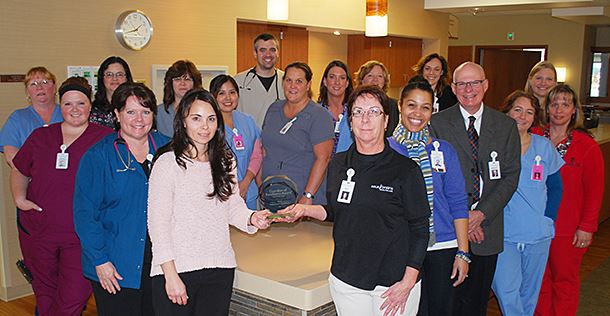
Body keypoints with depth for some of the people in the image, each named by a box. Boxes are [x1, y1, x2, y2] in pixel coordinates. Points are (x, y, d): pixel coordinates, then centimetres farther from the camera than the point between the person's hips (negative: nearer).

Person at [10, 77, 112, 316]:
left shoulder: (106, 139, -3)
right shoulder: (40, 137, 8)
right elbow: (19, 171, 19)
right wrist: (19, 198, 3)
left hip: (81, 237, -3)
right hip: (37, 233, 4)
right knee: (45, 294, 17)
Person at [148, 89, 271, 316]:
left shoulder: (225, 161, 8)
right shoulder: (168, 162, -9)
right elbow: (157, 223, -9)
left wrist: (251, 218, -8)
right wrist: (170, 275, -12)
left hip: (220, 269, 4)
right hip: (176, 269, -4)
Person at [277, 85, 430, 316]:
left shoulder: (406, 169, -9)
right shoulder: (338, 164, 5)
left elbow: (419, 230, -7)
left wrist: (408, 283, -12)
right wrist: (306, 210, -1)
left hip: (394, 283, -3)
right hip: (346, 279, 4)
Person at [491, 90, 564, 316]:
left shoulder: (544, 147, 4)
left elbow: (555, 187, 12)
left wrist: (547, 219, 4)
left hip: (538, 234, 3)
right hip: (503, 233, -3)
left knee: (530, 291, 13)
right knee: (506, 290, -12)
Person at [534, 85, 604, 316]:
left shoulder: (587, 146, -6)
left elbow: (594, 190, -4)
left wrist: (587, 227, -7)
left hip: (568, 229, -2)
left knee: (565, 279, 9)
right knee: (540, 278, 13)